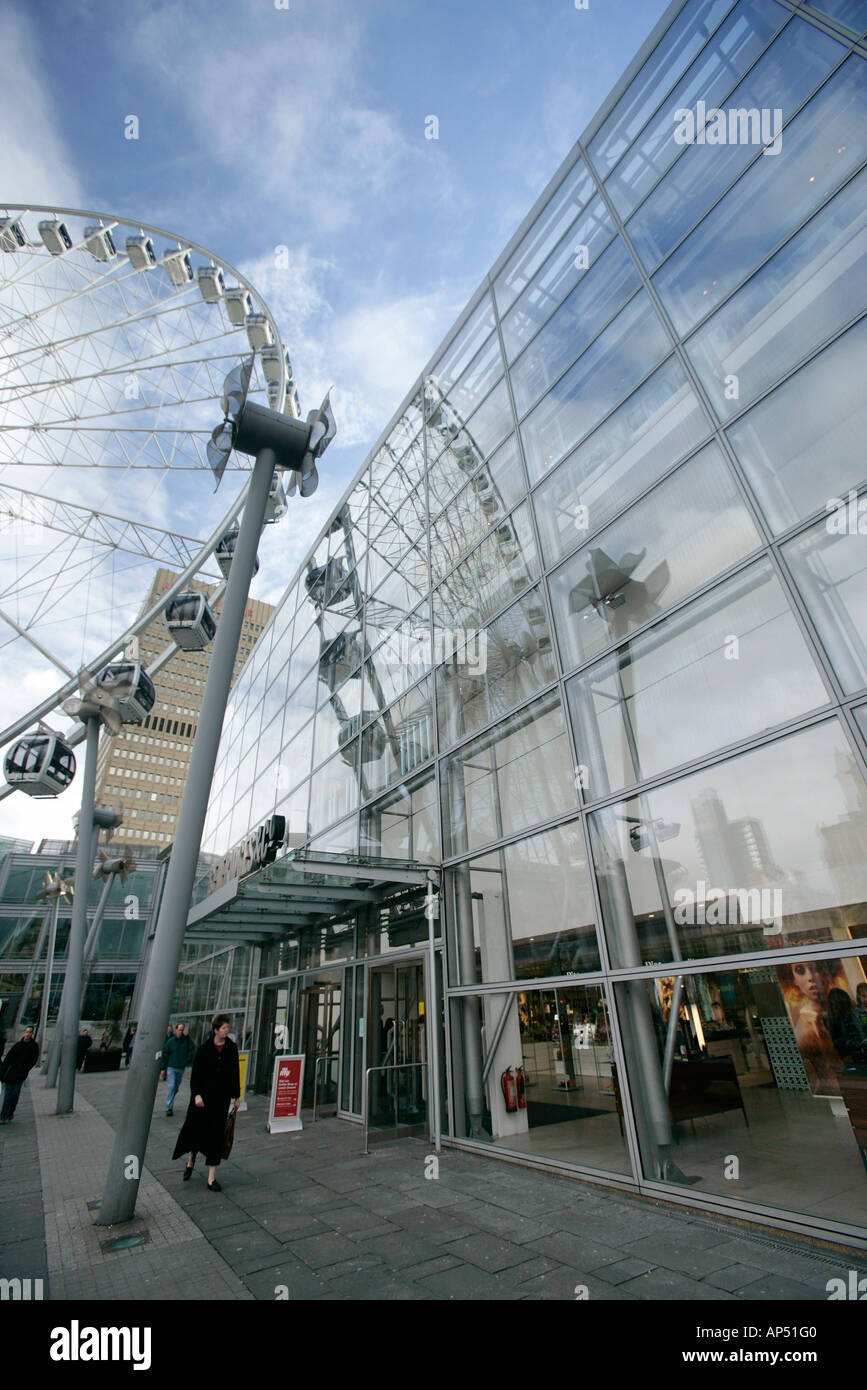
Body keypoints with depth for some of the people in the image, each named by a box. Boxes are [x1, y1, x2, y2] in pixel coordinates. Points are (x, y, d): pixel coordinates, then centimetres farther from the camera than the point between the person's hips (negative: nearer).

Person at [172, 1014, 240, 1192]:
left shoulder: (231, 1048, -1)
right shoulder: (204, 1048, -7)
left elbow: (235, 1073, 5)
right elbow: (195, 1072, -6)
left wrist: (236, 1096, 7)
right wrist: (197, 1094, -16)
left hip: (222, 1097, 1)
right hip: (204, 1095, -1)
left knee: (217, 1134, 2)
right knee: (195, 1128, 9)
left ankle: (211, 1177, 11)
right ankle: (191, 1160, 41)